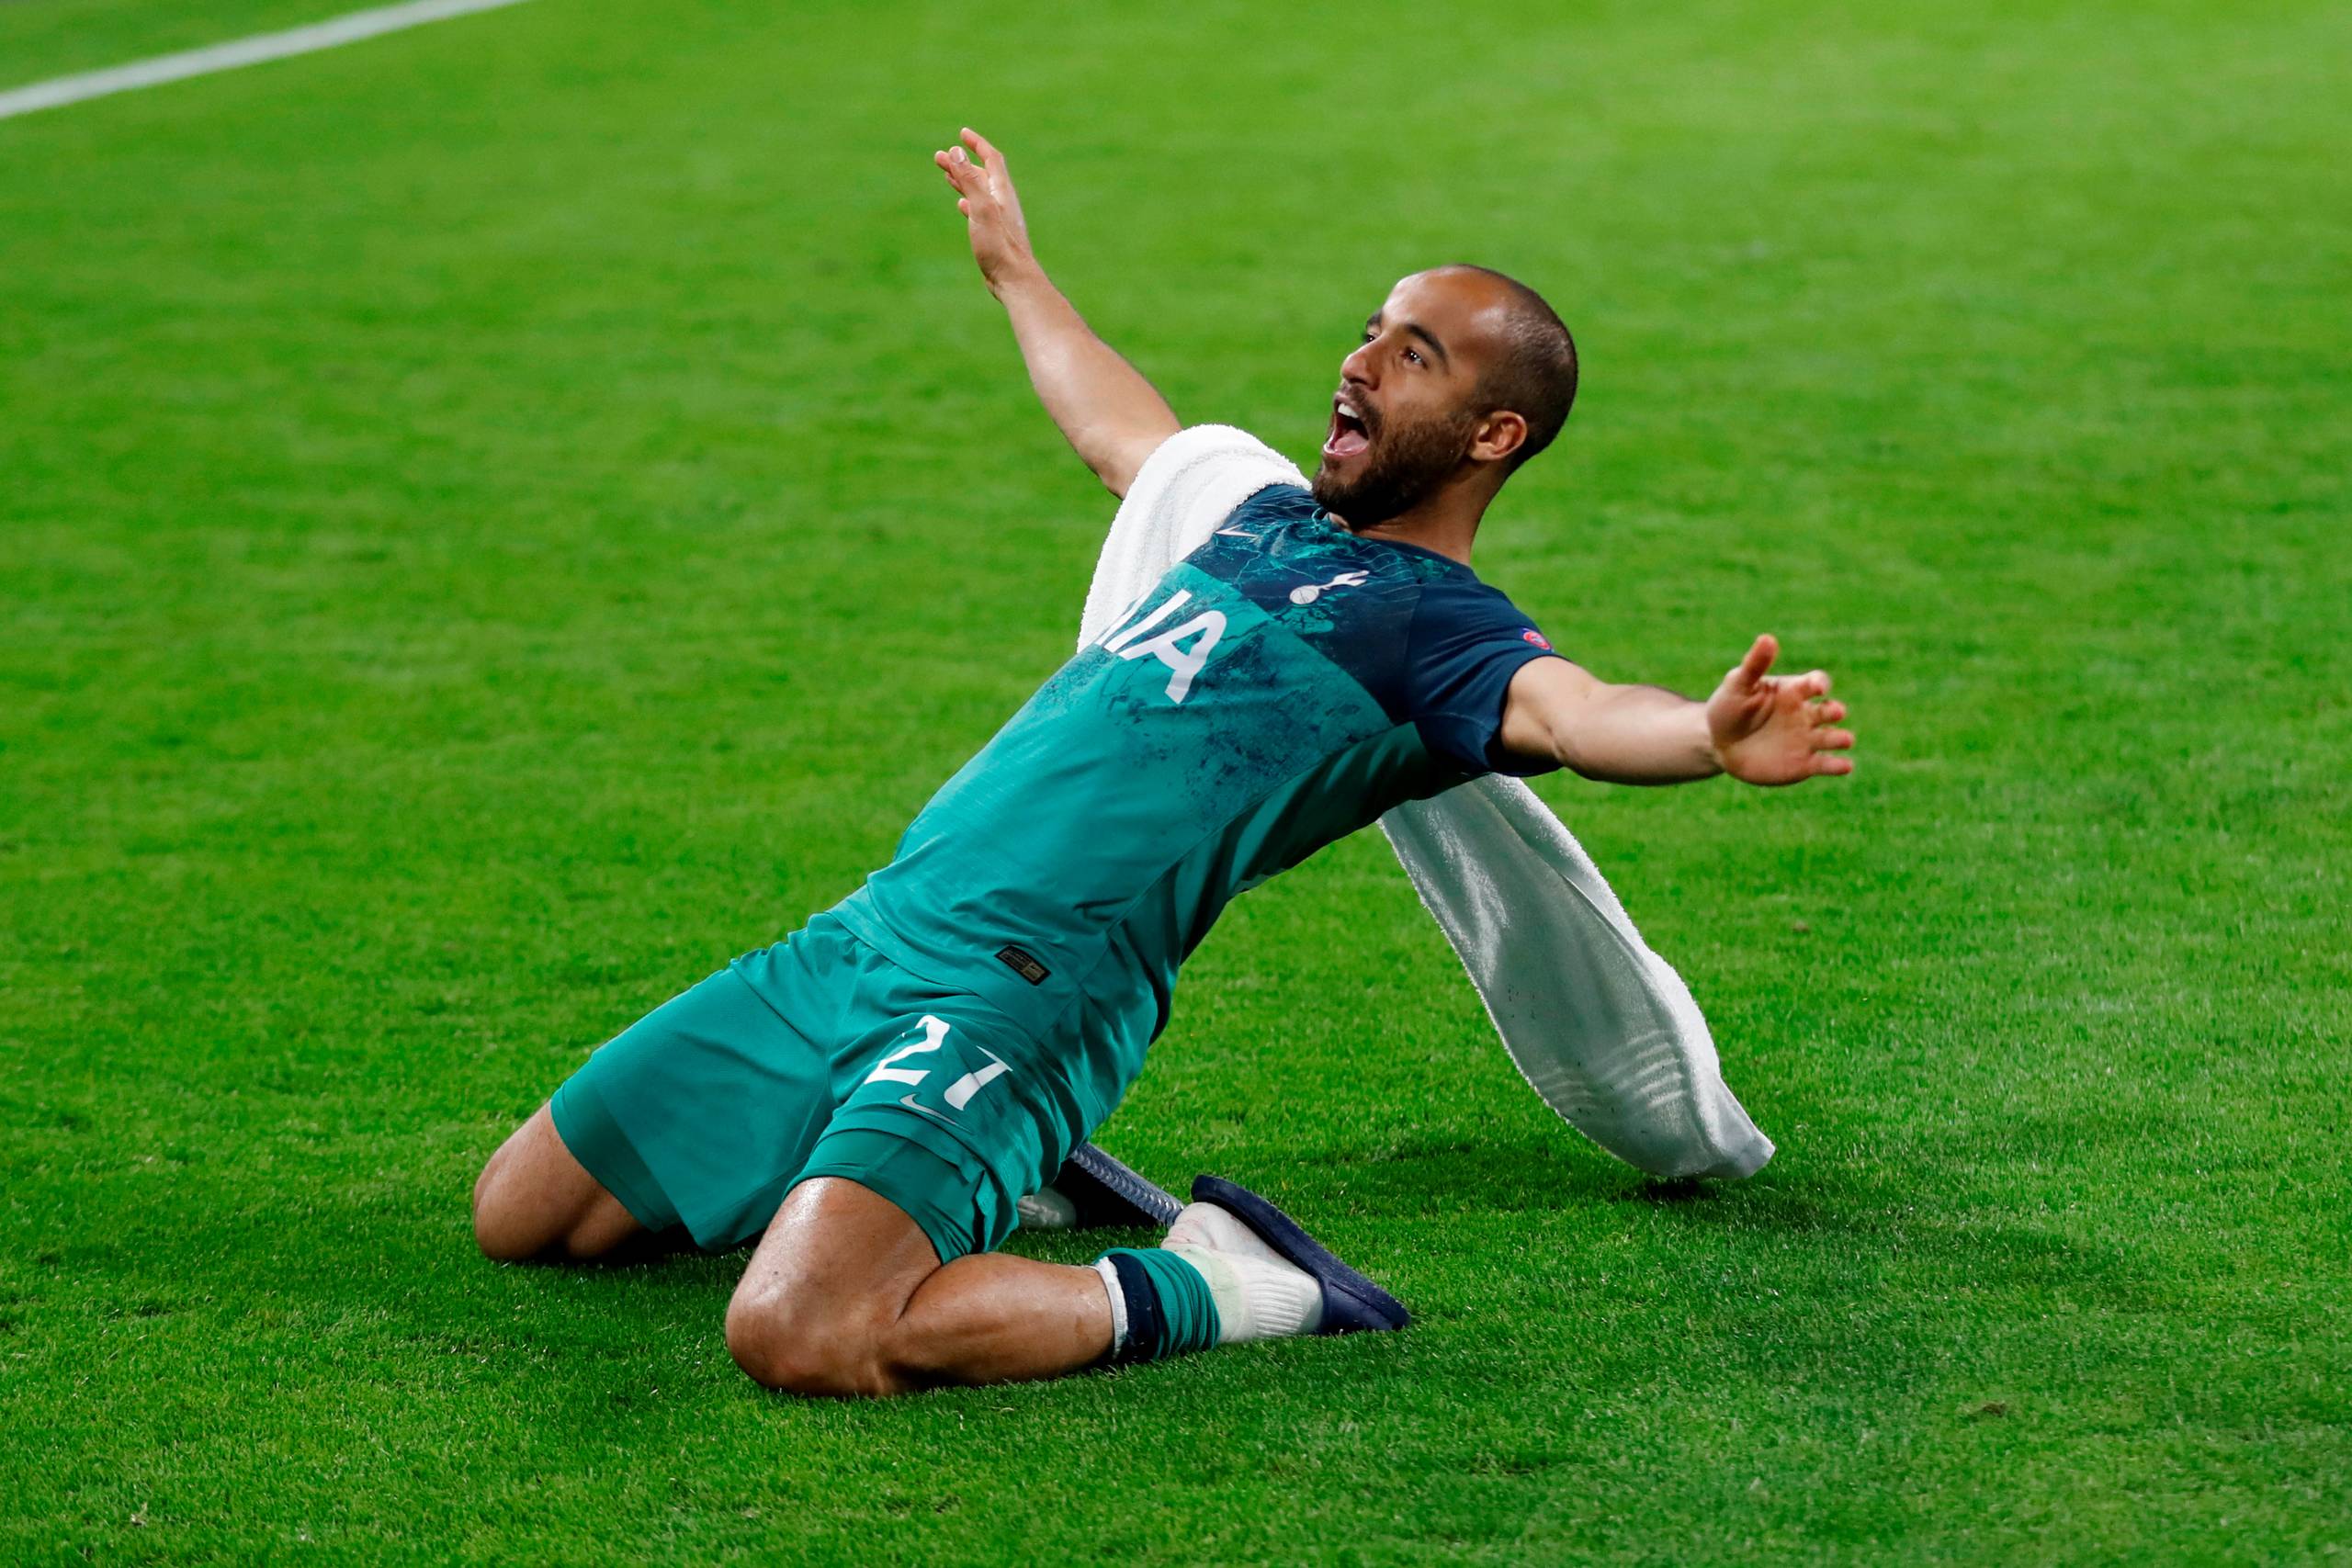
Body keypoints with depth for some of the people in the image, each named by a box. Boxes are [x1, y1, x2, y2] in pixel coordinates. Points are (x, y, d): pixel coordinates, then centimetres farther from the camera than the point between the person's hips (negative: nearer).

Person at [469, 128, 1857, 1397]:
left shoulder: (1441, 629, -4)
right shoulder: (1272, 525, 21)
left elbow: (1570, 713, -26)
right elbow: (1121, 430, 43)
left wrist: (1712, 735, -48)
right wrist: (1014, 265, 57)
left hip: (1016, 990, -9)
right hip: (859, 938, 9)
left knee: (803, 1339, -33)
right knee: (521, 1216, 16)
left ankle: (1198, 1290, -9)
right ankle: (977, 1175, 23)